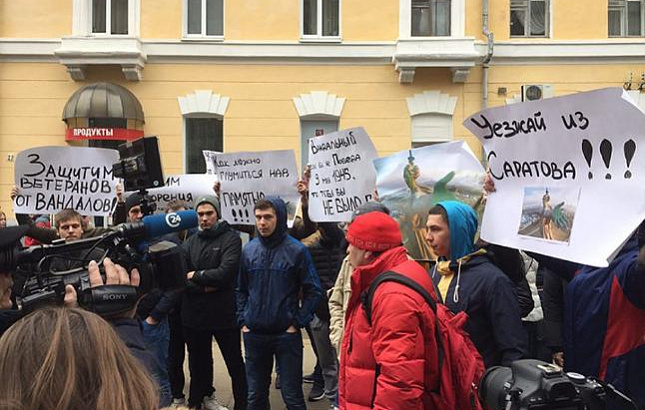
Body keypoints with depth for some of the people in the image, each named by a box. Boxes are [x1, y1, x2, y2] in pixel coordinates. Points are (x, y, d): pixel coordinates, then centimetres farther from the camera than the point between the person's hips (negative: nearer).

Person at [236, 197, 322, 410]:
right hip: (253, 334, 4)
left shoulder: (296, 250, -9)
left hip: (287, 334, -4)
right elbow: (241, 290, 12)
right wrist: (243, 320, 4)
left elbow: (313, 291, -6)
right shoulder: (249, 250, 3)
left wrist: (298, 323, -9)